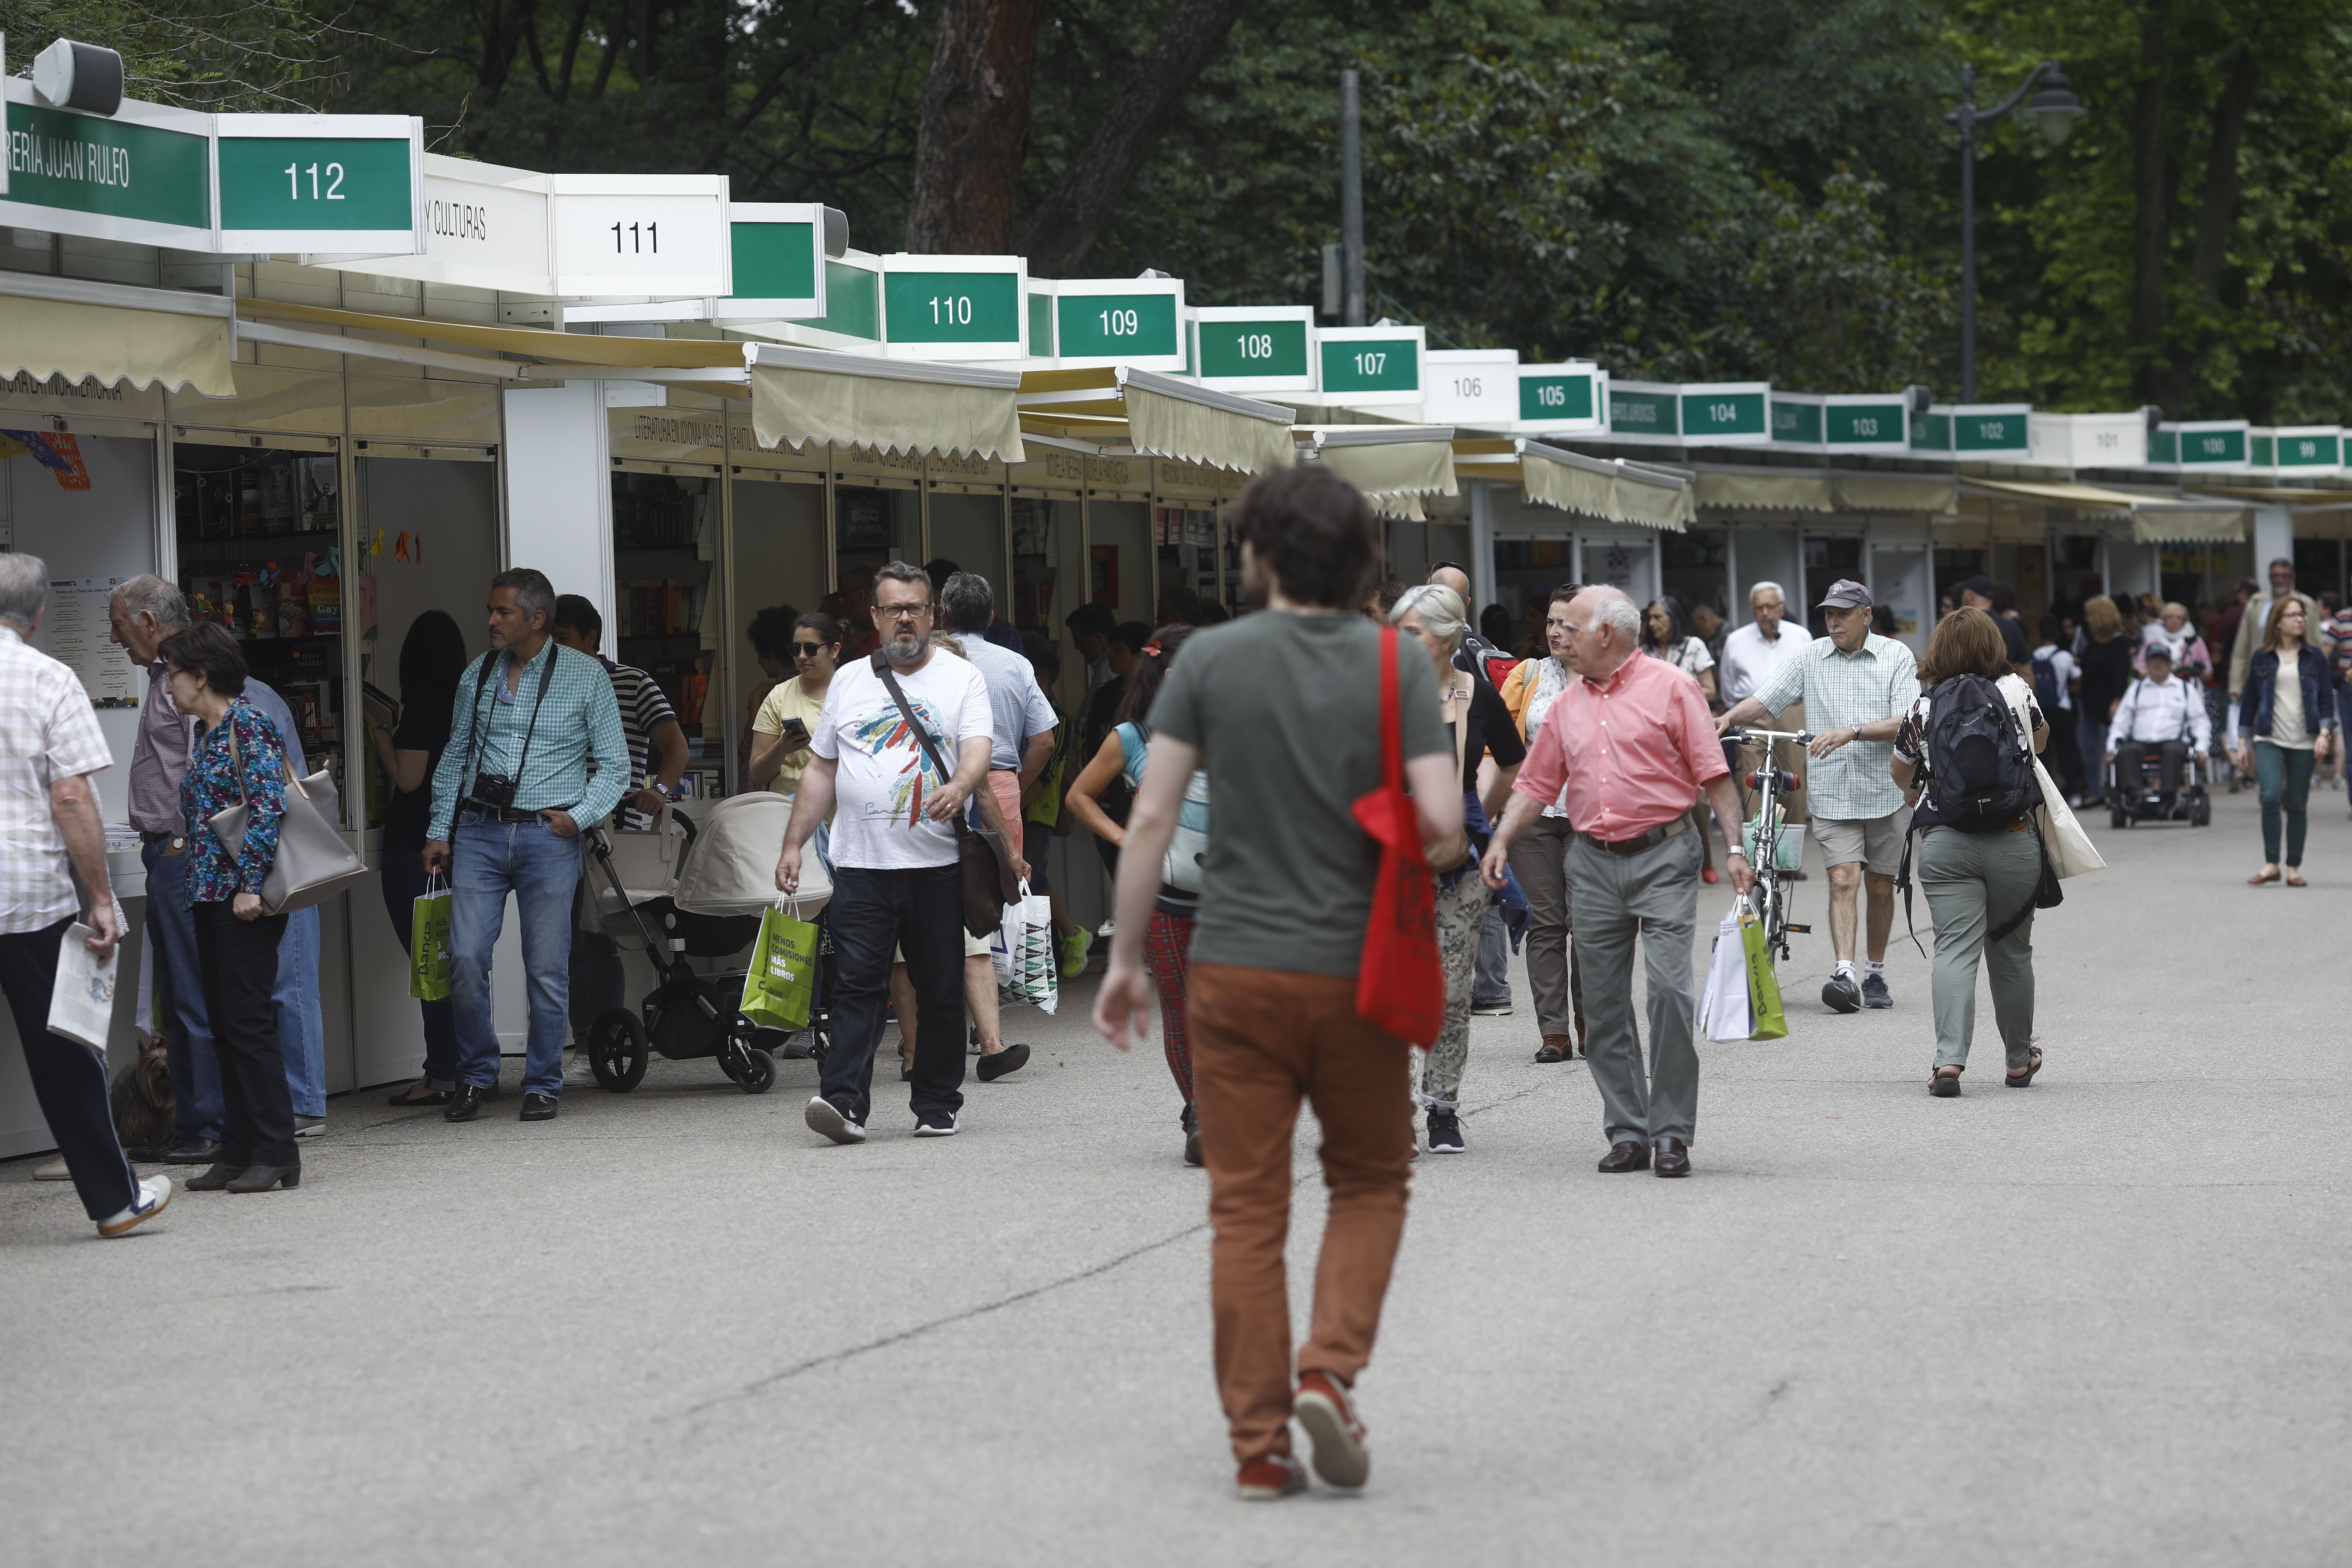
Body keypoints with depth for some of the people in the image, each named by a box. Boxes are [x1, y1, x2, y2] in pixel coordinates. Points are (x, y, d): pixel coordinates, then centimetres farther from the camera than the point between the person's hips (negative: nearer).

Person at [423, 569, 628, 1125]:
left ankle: (543, 1084, 10)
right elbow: (455, 759, 17)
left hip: (548, 835, -2)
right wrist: (440, 831, 10)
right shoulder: (477, 675, 11)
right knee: (466, 957, -7)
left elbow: (614, 765, 5)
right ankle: (475, 1075, 9)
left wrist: (580, 815, -8)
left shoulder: (585, 676, 2)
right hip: (479, 833, 2)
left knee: (547, 968, -2)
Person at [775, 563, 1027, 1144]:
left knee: (941, 991, 4)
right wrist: (793, 845, 10)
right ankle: (844, 1101, -16)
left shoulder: (961, 678, 6)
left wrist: (960, 786, -32)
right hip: (861, 862, 1)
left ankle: (937, 1107, 13)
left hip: (937, 863, -1)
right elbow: (821, 770, 17)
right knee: (856, 984, -9)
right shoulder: (849, 681, 14)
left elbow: (979, 752, -10)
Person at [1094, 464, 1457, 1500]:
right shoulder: (1395, 664, -4)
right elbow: (1440, 821, -11)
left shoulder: (1212, 659, -3)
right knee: (1371, 1181, 18)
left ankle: (1259, 1444, 5)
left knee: (1248, 1209, 6)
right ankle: (1330, 1370, -1)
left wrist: (1125, 960, 3)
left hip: (1236, 968, 0)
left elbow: (1150, 820, -5)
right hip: (1356, 974, 0)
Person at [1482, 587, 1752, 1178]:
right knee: (1604, 1003, 3)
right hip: (1593, 863, 5)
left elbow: (1714, 774, -3)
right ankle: (1627, 1133, 8)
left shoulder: (1671, 688, -1)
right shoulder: (1568, 705, 14)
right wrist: (1502, 841, 4)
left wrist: (1733, 846, -10)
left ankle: (1671, 1131, -6)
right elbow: (1537, 784, 16)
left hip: (1663, 857, -5)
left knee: (1670, 988, -13)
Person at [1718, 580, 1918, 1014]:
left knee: (1881, 886, 9)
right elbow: (1764, 700, 6)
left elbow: (1906, 723, -12)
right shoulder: (1811, 658, 6)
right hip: (1832, 793, 0)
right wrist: (1729, 718, -14)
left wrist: (1851, 732, -24)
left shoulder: (1896, 657, -1)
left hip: (1886, 791, 0)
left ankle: (1877, 975, 23)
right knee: (1843, 880, -13)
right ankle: (1845, 976, -22)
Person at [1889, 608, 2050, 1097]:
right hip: (2013, 839, 0)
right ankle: (2019, 1060, 28)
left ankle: (1950, 1059, -20)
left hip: (1945, 842, 0)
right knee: (2011, 951, 14)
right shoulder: (2015, 691, 0)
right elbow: (2041, 739, 22)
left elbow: (1899, 772, 17)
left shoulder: (1924, 706, 2)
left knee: (1955, 950, -4)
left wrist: (1917, 795, 39)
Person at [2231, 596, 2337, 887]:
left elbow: (2326, 700, 6)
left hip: (2304, 743, 1)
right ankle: (2271, 864, -10)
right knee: (2271, 797, -17)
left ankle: (2294, 868, 11)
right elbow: (2249, 702, 9)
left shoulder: (2314, 658, 6)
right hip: (2269, 740, -1)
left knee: (2297, 806, 3)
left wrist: (2324, 733, -8)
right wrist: (2242, 743, 7)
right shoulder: (2262, 659, 4)